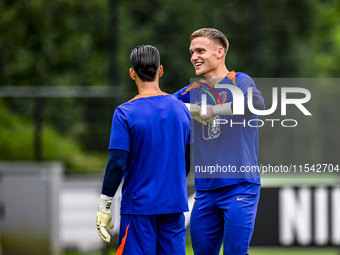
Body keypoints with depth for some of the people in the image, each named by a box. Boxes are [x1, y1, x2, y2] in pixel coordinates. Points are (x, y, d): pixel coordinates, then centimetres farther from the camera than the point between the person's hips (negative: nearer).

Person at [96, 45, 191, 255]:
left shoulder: (125, 113, -10)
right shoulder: (181, 109, 5)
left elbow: (117, 164, -14)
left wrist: (104, 207, -7)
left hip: (139, 206, -4)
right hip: (174, 205, 4)